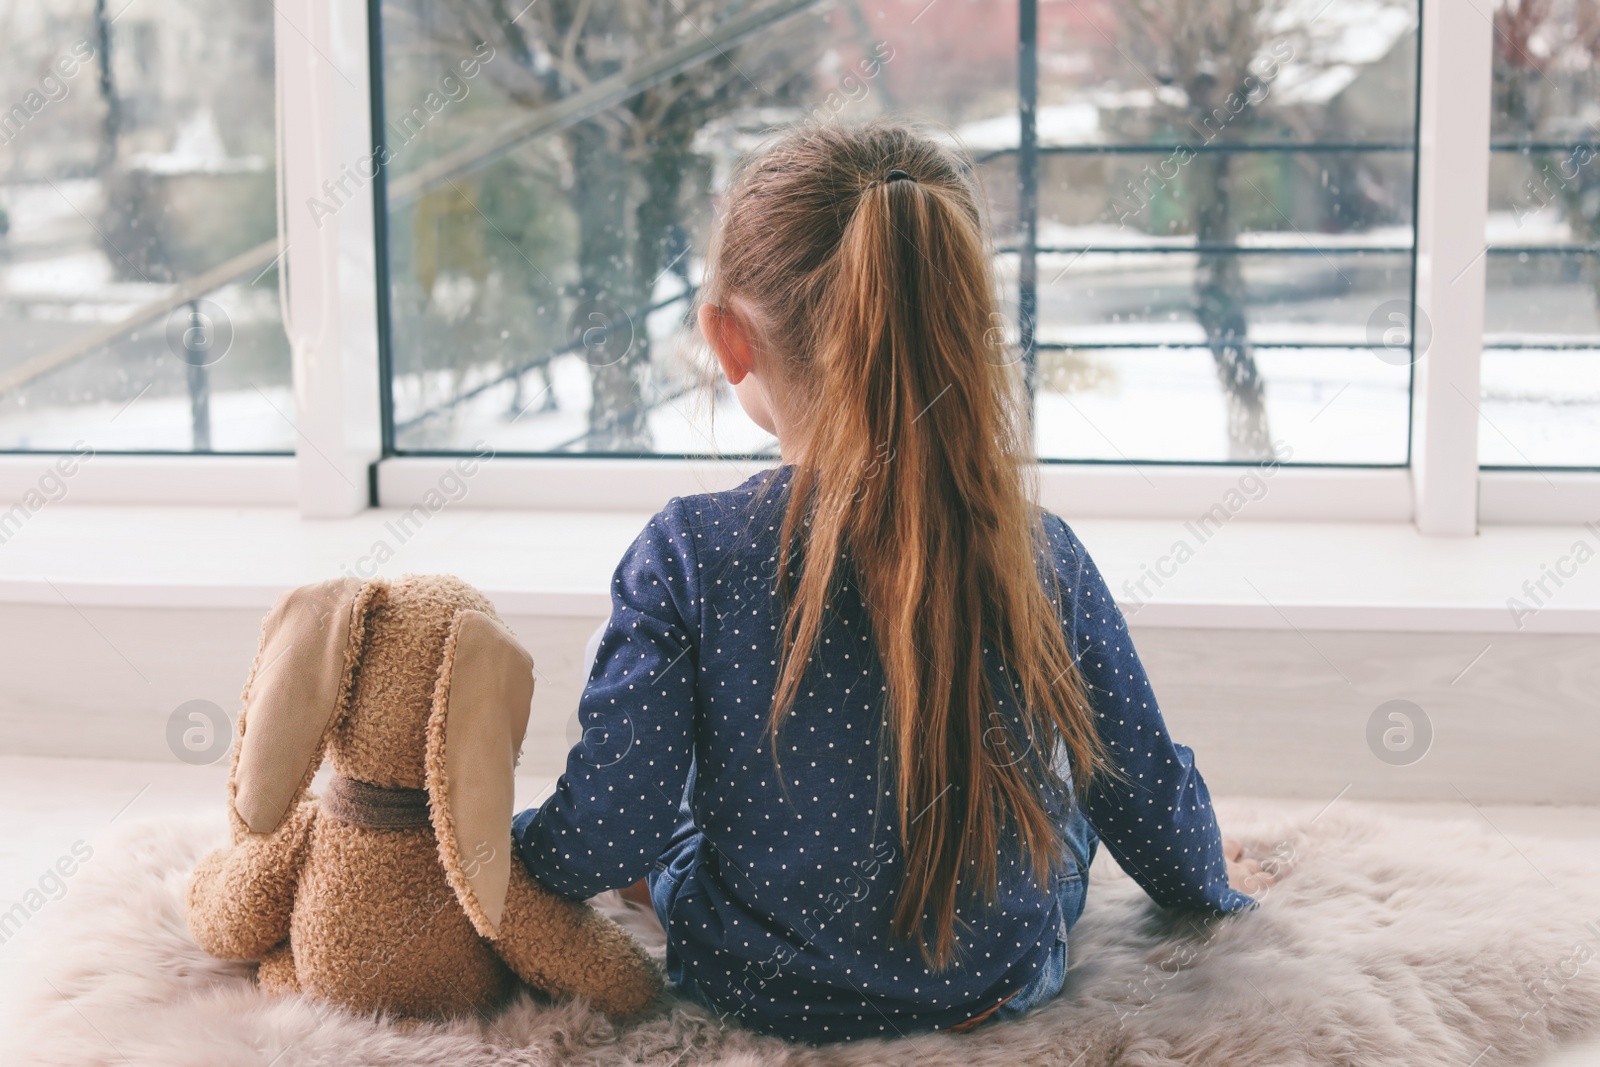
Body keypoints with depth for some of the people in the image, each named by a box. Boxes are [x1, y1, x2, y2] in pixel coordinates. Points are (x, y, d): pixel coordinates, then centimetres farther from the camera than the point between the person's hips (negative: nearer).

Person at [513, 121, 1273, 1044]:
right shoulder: (1042, 558, -16)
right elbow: (1149, 793, -4)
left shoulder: (689, 558, -23)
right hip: (1001, 983, 1)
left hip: (749, 985, -1)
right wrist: (1207, 881, 19)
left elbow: (602, 843, -22)